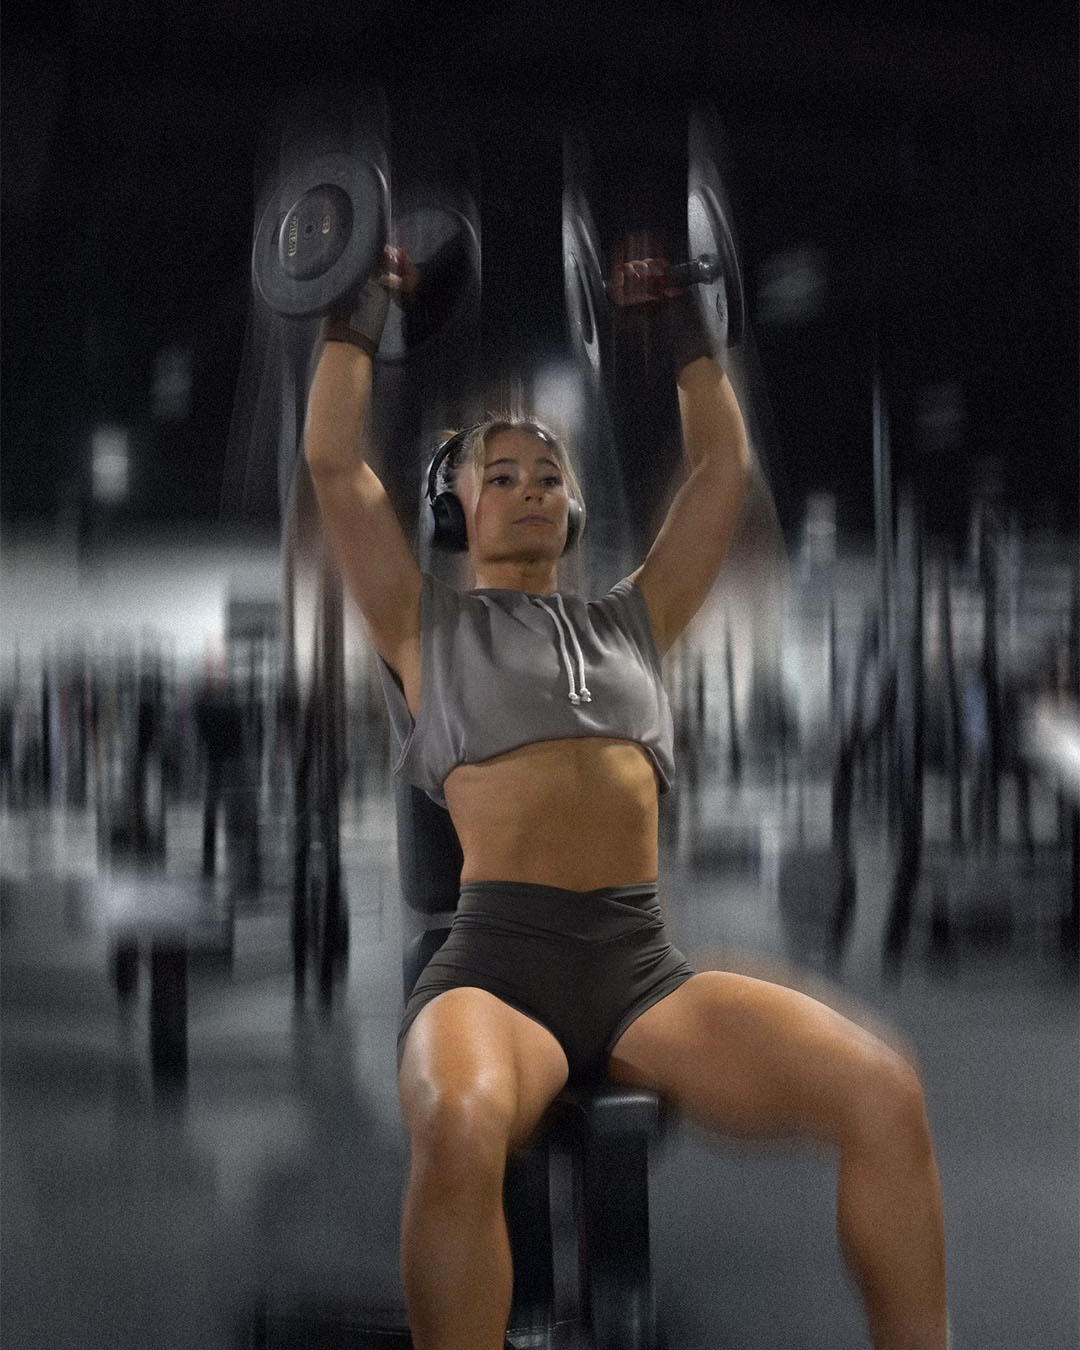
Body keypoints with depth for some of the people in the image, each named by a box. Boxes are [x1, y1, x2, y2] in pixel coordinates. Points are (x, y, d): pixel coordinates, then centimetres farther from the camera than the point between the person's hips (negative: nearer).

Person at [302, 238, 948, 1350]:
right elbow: (335, 466, 12)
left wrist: (676, 318, 33)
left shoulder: (633, 621, 27)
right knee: (459, 1132, -41)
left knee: (882, 1092, -25)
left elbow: (722, 465, 28)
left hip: (646, 962, 3)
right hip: (498, 958, -3)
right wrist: (358, 311, 21)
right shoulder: (426, 626, 19)